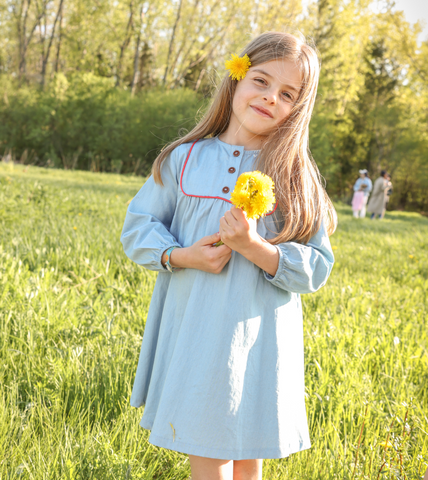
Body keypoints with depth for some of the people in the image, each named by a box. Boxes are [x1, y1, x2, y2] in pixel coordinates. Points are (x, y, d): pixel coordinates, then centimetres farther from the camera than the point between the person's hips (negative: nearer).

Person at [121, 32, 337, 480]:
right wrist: (180, 256, -10)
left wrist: (255, 247, -20)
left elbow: (316, 268, -3)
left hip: (260, 341, 0)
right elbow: (138, 226, 8)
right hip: (195, 333, 0)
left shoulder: (297, 177, 0)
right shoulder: (185, 160, 2)